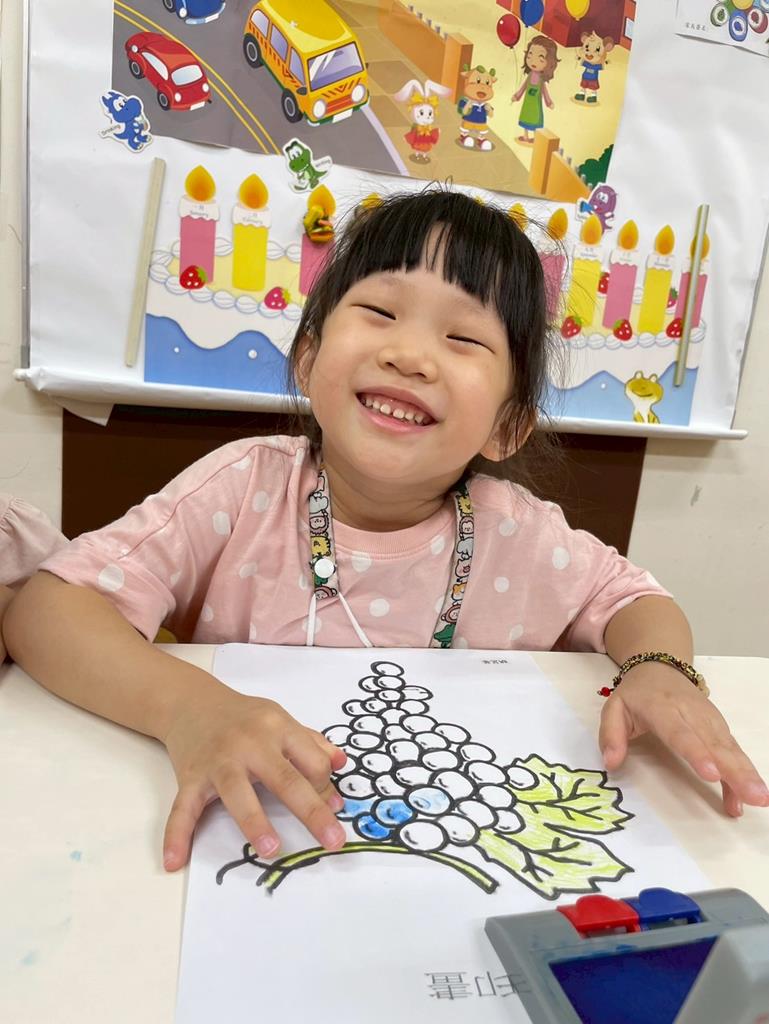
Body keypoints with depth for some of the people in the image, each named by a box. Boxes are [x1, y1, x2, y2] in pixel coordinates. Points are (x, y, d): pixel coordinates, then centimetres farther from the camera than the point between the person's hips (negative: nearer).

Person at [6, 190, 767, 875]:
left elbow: (634, 601, 6)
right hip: (254, 847, -1)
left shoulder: (518, 538, -10)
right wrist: (187, 705, -37)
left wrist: (657, 670, -17)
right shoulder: (247, 488, -15)